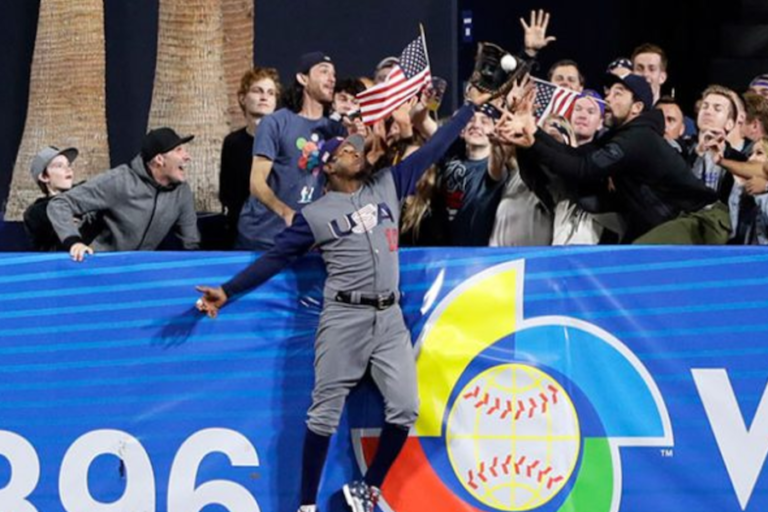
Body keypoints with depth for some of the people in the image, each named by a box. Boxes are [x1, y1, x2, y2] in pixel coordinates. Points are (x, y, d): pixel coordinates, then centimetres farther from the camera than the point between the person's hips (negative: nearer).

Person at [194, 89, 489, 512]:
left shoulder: (387, 186, 12)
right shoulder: (315, 214, 3)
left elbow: (431, 150, 14)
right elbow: (276, 257, 3)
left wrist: (470, 107, 13)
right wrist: (228, 290, -4)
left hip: (390, 317, 4)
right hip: (344, 318, -4)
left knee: (405, 408, -2)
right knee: (325, 413, -3)